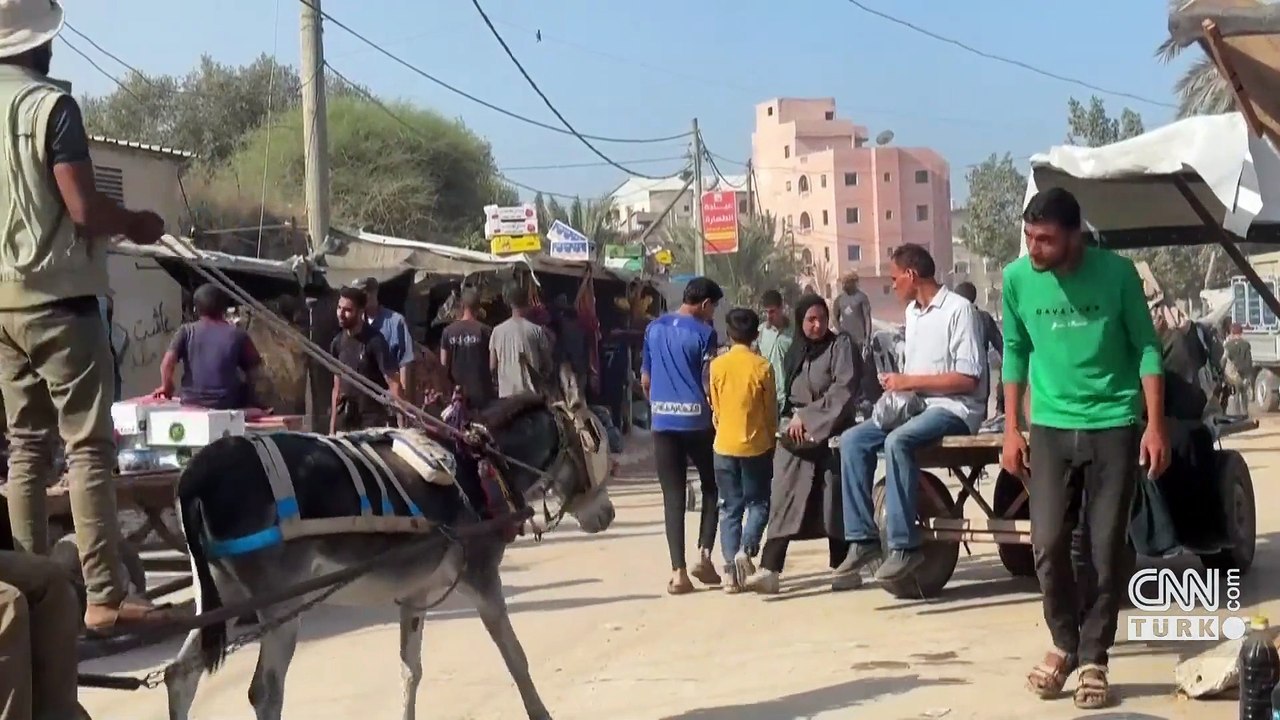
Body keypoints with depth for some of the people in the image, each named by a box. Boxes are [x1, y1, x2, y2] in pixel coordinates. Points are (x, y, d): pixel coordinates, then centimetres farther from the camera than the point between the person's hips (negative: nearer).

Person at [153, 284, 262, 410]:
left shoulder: (187, 332, -1)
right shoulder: (237, 335, -2)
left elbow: (167, 362, -11)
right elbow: (255, 367, 3)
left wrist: (166, 387, 7)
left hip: (192, 404, 1)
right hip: (225, 406, -1)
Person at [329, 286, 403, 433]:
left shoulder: (374, 341, -12)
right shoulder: (337, 342, 7)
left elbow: (393, 383, -17)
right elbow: (337, 387, 13)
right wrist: (332, 426, 10)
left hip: (372, 420, -6)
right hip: (345, 420, 6)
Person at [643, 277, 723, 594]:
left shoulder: (654, 328, 9)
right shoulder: (703, 332, -6)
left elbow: (645, 380, 13)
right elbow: (709, 384, -10)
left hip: (663, 422, 4)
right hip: (697, 420, -4)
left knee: (673, 496, 4)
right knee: (711, 487, 15)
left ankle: (678, 571, -1)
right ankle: (703, 555, 4)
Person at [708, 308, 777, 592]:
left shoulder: (717, 366, -4)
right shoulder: (762, 366, -8)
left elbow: (715, 409, 4)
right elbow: (771, 411, -1)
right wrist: (771, 440, 12)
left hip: (725, 445, 2)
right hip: (756, 445, -2)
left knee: (730, 508, 8)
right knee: (758, 503, 12)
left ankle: (731, 571, 4)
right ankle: (746, 550, -12)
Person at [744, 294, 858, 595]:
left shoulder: (841, 345, -1)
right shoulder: (796, 352, 18)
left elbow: (843, 389, -12)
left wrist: (807, 418, -13)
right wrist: (791, 421, 6)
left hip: (830, 434, -4)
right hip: (795, 434, 4)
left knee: (833, 502, -3)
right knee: (784, 499, -8)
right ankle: (770, 568, -17)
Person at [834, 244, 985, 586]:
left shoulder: (959, 309, -10)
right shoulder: (912, 312, 17)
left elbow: (968, 378, -17)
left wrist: (909, 381, -15)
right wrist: (897, 383, 3)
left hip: (955, 410, -9)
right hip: (917, 405, 9)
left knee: (897, 441, -34)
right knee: (852, 440, -10)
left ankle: (904, 545, -30)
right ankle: (863, 539, -11)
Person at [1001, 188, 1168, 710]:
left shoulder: (1117, 272, -10)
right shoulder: (1017, 278, -4)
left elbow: (1146, 347, -3)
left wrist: (1155, 424, -8)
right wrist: (1011, 429, 4)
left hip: (1115, 425, -2)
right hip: (1051, 427, 2)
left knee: (1107, 550, 0)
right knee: (1048, 545, -2)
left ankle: (1093, 657, 13)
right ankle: (1064, 643, 19)